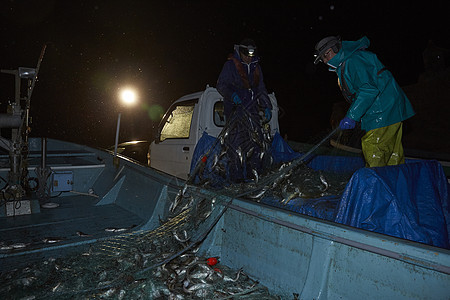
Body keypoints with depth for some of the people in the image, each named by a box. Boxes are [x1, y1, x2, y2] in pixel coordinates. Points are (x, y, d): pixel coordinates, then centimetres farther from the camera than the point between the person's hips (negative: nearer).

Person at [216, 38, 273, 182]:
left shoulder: (256, 67, 21)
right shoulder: (230, 65, 4)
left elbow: (261, 89, 25)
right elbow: (221, 85, 0)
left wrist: (266, 106, 15)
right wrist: (232, 94, -20)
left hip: (252, 108, 5)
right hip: (235, 108, -5)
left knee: (257, 140, 0)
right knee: (236, 141, -11)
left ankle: (253, 172, 9)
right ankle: (236, 176, -7)